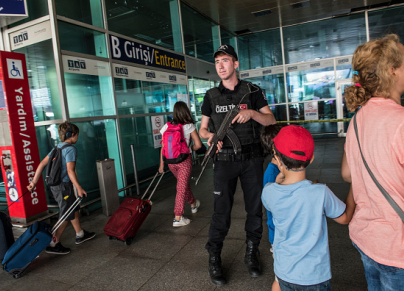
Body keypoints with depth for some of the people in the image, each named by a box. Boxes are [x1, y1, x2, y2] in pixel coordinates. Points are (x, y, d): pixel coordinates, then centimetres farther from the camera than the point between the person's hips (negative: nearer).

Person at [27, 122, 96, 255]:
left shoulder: (57, 148, 11)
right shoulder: (71, 149, -16)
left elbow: (42, 164, 10)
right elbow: (70, 171, -23)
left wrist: (34, 181, 14)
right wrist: (79, 188, -20)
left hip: (55, 185, 9)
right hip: (63, 185, -9)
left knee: (75, 209, 20)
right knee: (66, 216, 3)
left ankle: (80, 235, 33)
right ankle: (53, 244, 11)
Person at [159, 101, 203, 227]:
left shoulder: (167, 127, 2)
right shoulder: (189, 126, -7)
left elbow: (163, 147, 2)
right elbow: (198, 145, -9)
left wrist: (162, 164, 8)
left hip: (171, 161, 5)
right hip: (184, 160, -5)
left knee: (184, 183, 24)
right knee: (181, 188, 2)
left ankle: (193, 204, 47)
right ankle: (177, 218, 4)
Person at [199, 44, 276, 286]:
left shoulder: (252, 91, 4)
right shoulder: (212, 96, 6)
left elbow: (271, 119, 3)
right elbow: (203, 128, 9)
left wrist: (251, 112, -15)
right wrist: (210, 136, -14)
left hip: (252, 159, 1)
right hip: (225, 160, 0)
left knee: (255, 208, 9)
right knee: (222, 211, 0)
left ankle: (252, 254, 29)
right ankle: (214, 259, 16)